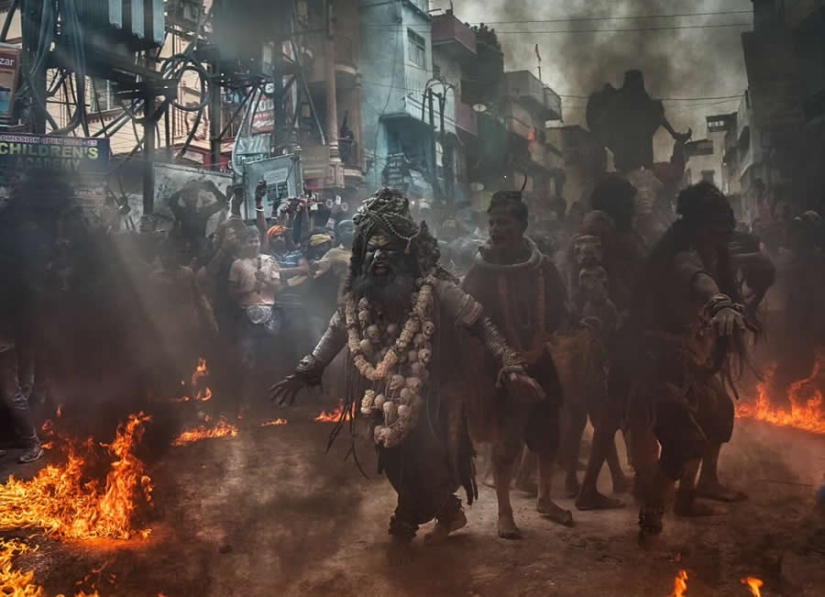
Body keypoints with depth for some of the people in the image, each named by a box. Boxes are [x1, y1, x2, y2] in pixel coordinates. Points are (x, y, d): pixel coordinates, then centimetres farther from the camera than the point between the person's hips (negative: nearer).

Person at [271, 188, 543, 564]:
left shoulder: (435, 290, -16)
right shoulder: (358, 297, -3)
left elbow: (481, 325, -14)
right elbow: (336, 333, 11)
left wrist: (510, 366, -23)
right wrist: (304, 373, 11)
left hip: (430, 400, -4)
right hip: (386, 400, 4)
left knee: (425, 468, 2)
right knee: (400, 469, 11)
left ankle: (404, 529, 30)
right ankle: (448, 513, 36)